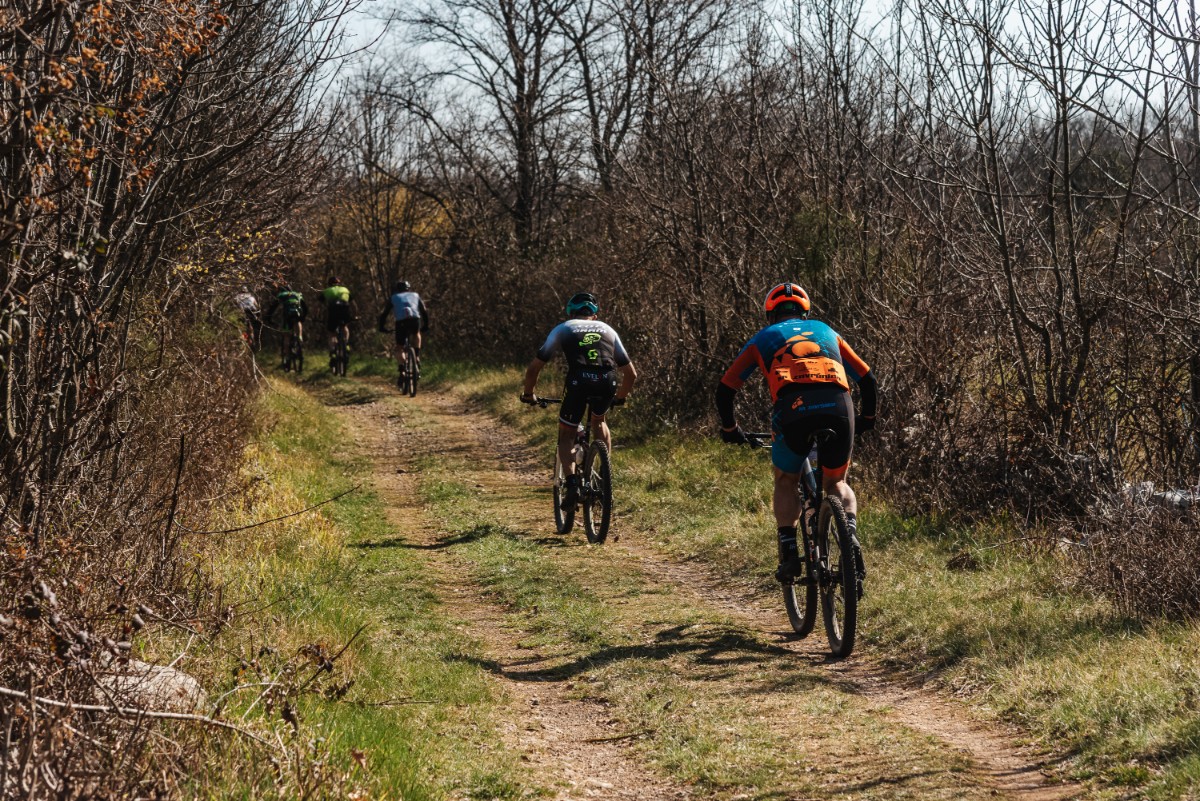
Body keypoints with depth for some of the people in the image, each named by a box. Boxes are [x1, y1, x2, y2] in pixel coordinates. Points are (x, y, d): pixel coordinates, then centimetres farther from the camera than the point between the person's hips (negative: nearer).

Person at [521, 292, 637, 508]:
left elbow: (534, 368, 22)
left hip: (578, 384, -2)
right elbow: (631, 373, 31)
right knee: (599, 421, 34)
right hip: (607, 384, 2)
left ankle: (572, 483, -7)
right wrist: (620, 397, 48)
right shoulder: (608, 330, 30)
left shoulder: (563, 329, 25)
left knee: (566, 436, 17)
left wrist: (528, 394, 38)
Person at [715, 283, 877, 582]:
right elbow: (867, 378, 32)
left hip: (793, 410, -2)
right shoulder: (826, 332, 32)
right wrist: (867, 419, 49)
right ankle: (851, 534, -2)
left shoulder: (764, 338, 26)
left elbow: (725, 389, 24)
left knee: (786, 482, 25)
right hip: (839, 408, 2)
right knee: (836, 482, 25)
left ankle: (789, 554, 12)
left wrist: (730, 429, 41)